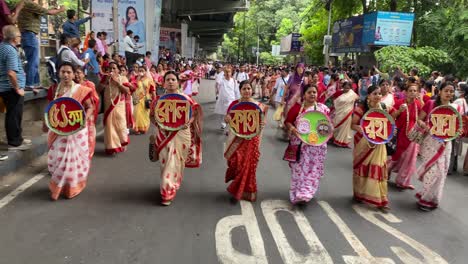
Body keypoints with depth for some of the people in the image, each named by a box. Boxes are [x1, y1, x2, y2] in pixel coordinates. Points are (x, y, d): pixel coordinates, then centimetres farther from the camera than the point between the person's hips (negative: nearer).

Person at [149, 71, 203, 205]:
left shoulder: (185, 98, -3)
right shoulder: (158, 99, 0)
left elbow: (196, 112, 2)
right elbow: (152, 116, 7)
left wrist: (188, 121, -17)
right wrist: (158, 124, -13)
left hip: (181, 135, 0)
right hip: (165, 135, 0)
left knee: (177, 162, 8)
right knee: (167, 162, 4)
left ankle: (169, 191, 25)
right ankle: (167, 190, 20)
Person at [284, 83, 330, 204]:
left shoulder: (323, 108, 3)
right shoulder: (297, 107, -2)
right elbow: (288, 122, 0)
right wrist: (294, 130, -17)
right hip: (299, 143, -1)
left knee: (313, 168, 1)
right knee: (299, 168, 4)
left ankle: (305, 193, 7)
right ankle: (298, 193, 16)